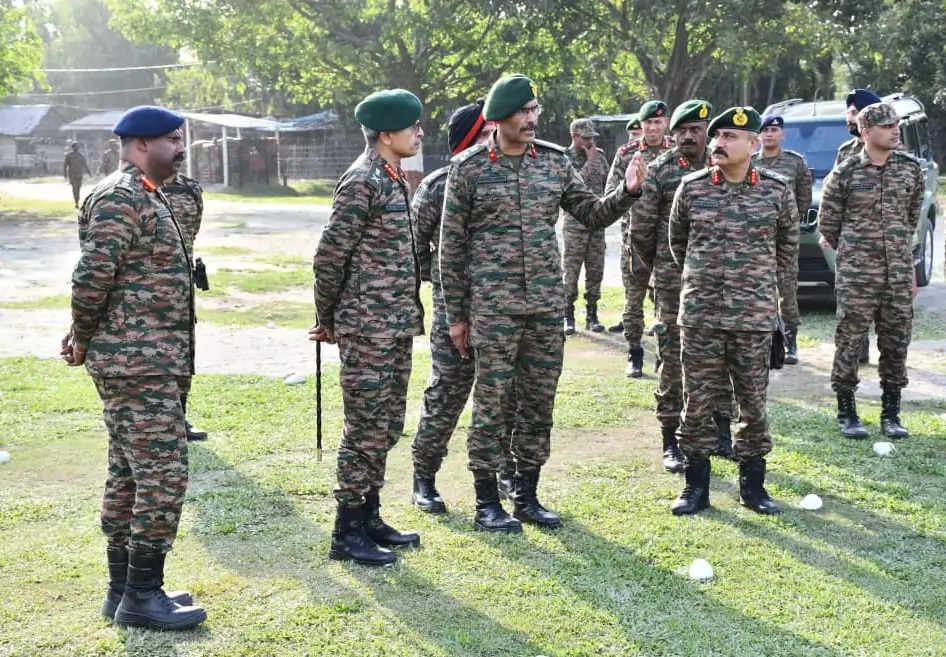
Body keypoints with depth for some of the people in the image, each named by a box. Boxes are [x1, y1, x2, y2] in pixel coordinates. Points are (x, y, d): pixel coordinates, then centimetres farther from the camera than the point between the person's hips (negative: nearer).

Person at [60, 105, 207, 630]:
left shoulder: (145, 198, 17)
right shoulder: (120, 200, -15)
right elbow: (91, 278, -21)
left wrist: (85, 338, 14)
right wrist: (83, 340, -8)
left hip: (148, 361, 10)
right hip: (140, 364, -10)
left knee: (129, 474, 13)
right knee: (163, 474, -7)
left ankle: (123, 587, 21)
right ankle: (142, 596, 0)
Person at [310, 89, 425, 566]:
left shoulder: (394, 179, 13)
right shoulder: (362, 181, -15)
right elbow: (329, 257, -15)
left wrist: (409, 316, 17)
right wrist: (327, 322, -6)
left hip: (396, 327, 9)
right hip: (367, 329, -9)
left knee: (386, 426, 15)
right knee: (366, 429, -3)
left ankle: (369, 518, 26)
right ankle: (347, 534, 6)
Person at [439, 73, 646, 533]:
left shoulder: (555, 161, 8)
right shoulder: (468, 168, -3)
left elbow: (593, 215, 11)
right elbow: (451, 245, 0)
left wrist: (627, 192, -9)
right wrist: (456, 314, -1)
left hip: (548, 305, 4)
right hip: (493, 305, -4)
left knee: (539, 402, 9)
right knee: (492, 403, -1)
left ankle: (527, 496, 21)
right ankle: (487, 503, 10)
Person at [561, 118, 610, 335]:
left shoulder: (599, 156, 11)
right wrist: (590, 162, -15)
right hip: (574, 224, -5)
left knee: (595, 272, 6)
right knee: (570, 272, -3)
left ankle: (592, 316, 14)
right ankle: (568, 317, 4)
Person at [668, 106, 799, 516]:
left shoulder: (777, 190, -1)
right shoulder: (691, 188, 0)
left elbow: (788, 243, 14)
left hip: (755, 317, 0)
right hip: (700, 315, 1)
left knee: (753, 403, 8)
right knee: (697, 403, 5)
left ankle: (752, 485, 21)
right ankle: (696, 488, 15)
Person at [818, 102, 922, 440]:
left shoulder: (910, 168, 6)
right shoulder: (845, 173, -5)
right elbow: (827, 222, 4)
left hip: (899, 273, 4)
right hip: (856, 275, -3)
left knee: (896, 342, 7)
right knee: (849, 340, -1)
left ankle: (891, 413, 19)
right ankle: (847, 413, 12)